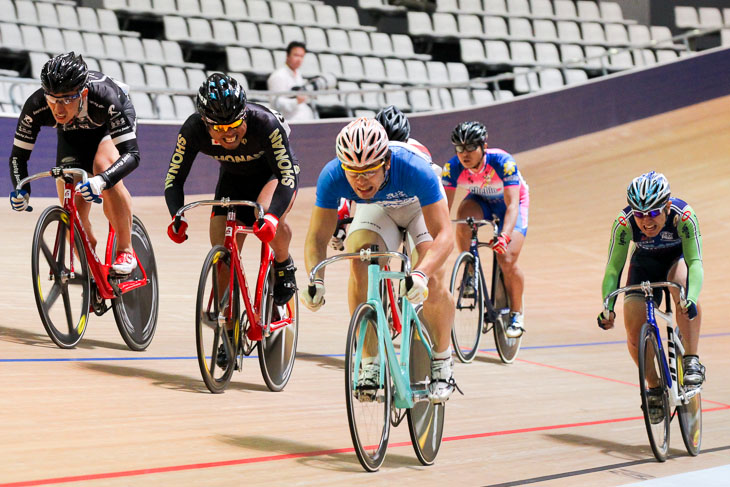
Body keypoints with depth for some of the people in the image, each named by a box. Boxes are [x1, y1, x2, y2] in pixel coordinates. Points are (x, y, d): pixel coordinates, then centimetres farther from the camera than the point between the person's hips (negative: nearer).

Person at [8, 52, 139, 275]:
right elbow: (18, 155, -22)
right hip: (72, 135, 3)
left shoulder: (104, 98, -42)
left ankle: (125, 250, -20)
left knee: (104, 166, -35)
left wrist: (101, 181, -61)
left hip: (111, 123, -3)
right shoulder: (36, 106, -34)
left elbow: (131, 153, -44)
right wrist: (21, 189, -41)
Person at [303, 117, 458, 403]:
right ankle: (371, 363, -17)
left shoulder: (414, 169, -42)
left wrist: (421, 273, -62)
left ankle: (442, 360, 0)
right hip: (376, 209, 2)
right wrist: (315, 280, -47)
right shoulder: (332, 177, -34)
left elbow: (444, 235, -44)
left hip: (420, 206, -2)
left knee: (433, 280, -25)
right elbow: (317, 237, -27)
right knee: (360, 259, -27)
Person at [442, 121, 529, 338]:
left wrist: (505, 236, -56)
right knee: (464, 214, -34)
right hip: (480, 202, 3)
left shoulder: (503, 163, -35)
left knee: (507, 261, -20)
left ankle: (516, 314, 3)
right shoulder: (453, 167, -26)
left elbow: (512, 205, -40)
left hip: (510, 203, -3)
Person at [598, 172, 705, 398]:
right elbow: (613, 268, -31)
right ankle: (655, 387, 14)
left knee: (682, 287, -37)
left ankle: (692, 361, -28)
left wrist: (691, 299, -59)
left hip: (679, 257, -2)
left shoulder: (683, 215, -36)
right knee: (635, 332, -11)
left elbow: (695, 262, -42)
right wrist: (607, 307, -46)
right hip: (646, 262, 2)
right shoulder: (624, 222, -32)